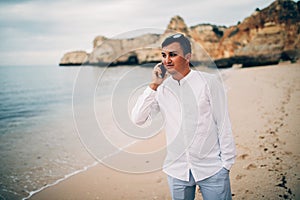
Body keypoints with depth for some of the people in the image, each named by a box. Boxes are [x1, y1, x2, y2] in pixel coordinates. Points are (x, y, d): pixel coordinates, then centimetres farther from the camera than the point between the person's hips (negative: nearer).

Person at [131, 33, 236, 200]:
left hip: (212, 169, -2)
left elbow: (223, 124, -4)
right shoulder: (161, 88, 3)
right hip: (177, 171, 3)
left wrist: (227, 163, -3)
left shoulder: (209, 82, -6)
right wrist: (153, 86, -11)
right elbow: (138, 119, -5)